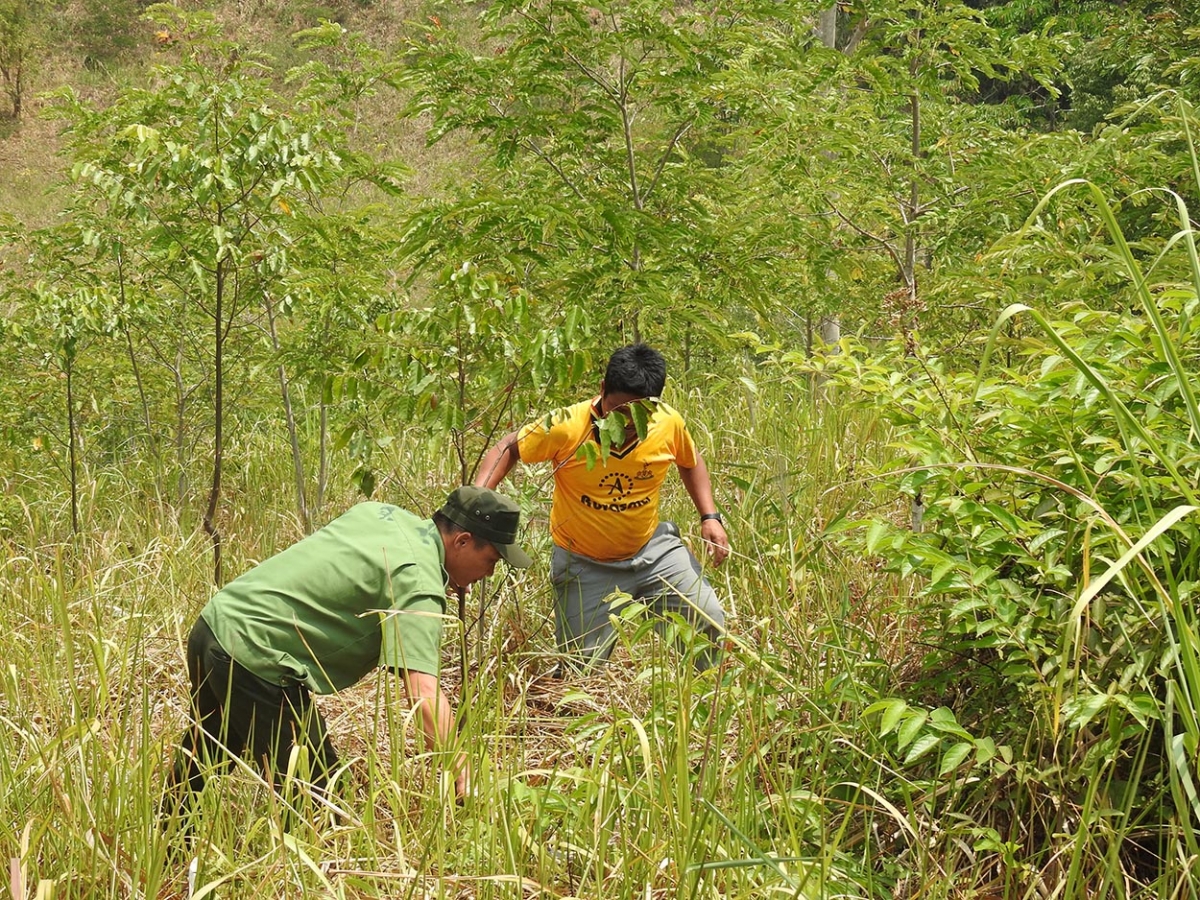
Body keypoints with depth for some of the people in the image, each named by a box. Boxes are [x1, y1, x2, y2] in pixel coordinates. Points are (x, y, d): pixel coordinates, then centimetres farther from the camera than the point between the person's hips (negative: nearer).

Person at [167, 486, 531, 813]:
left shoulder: (381, 511, 9)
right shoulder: (420, 585, -19)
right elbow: (423, 691, -31)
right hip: (253, 660, -10)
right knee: (311, 793, -3)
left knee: (203, 757, 30)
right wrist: (462, 775, -35)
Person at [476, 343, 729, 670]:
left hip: (653, 548, 3)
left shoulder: (669, 423, -14)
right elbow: (509, 449, -10)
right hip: (586, 566, -2)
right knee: (583, 668, -2)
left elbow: (690, 461, 9)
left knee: (708, 622, -6)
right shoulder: (566, 428, -24)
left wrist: (710, 517, -2)